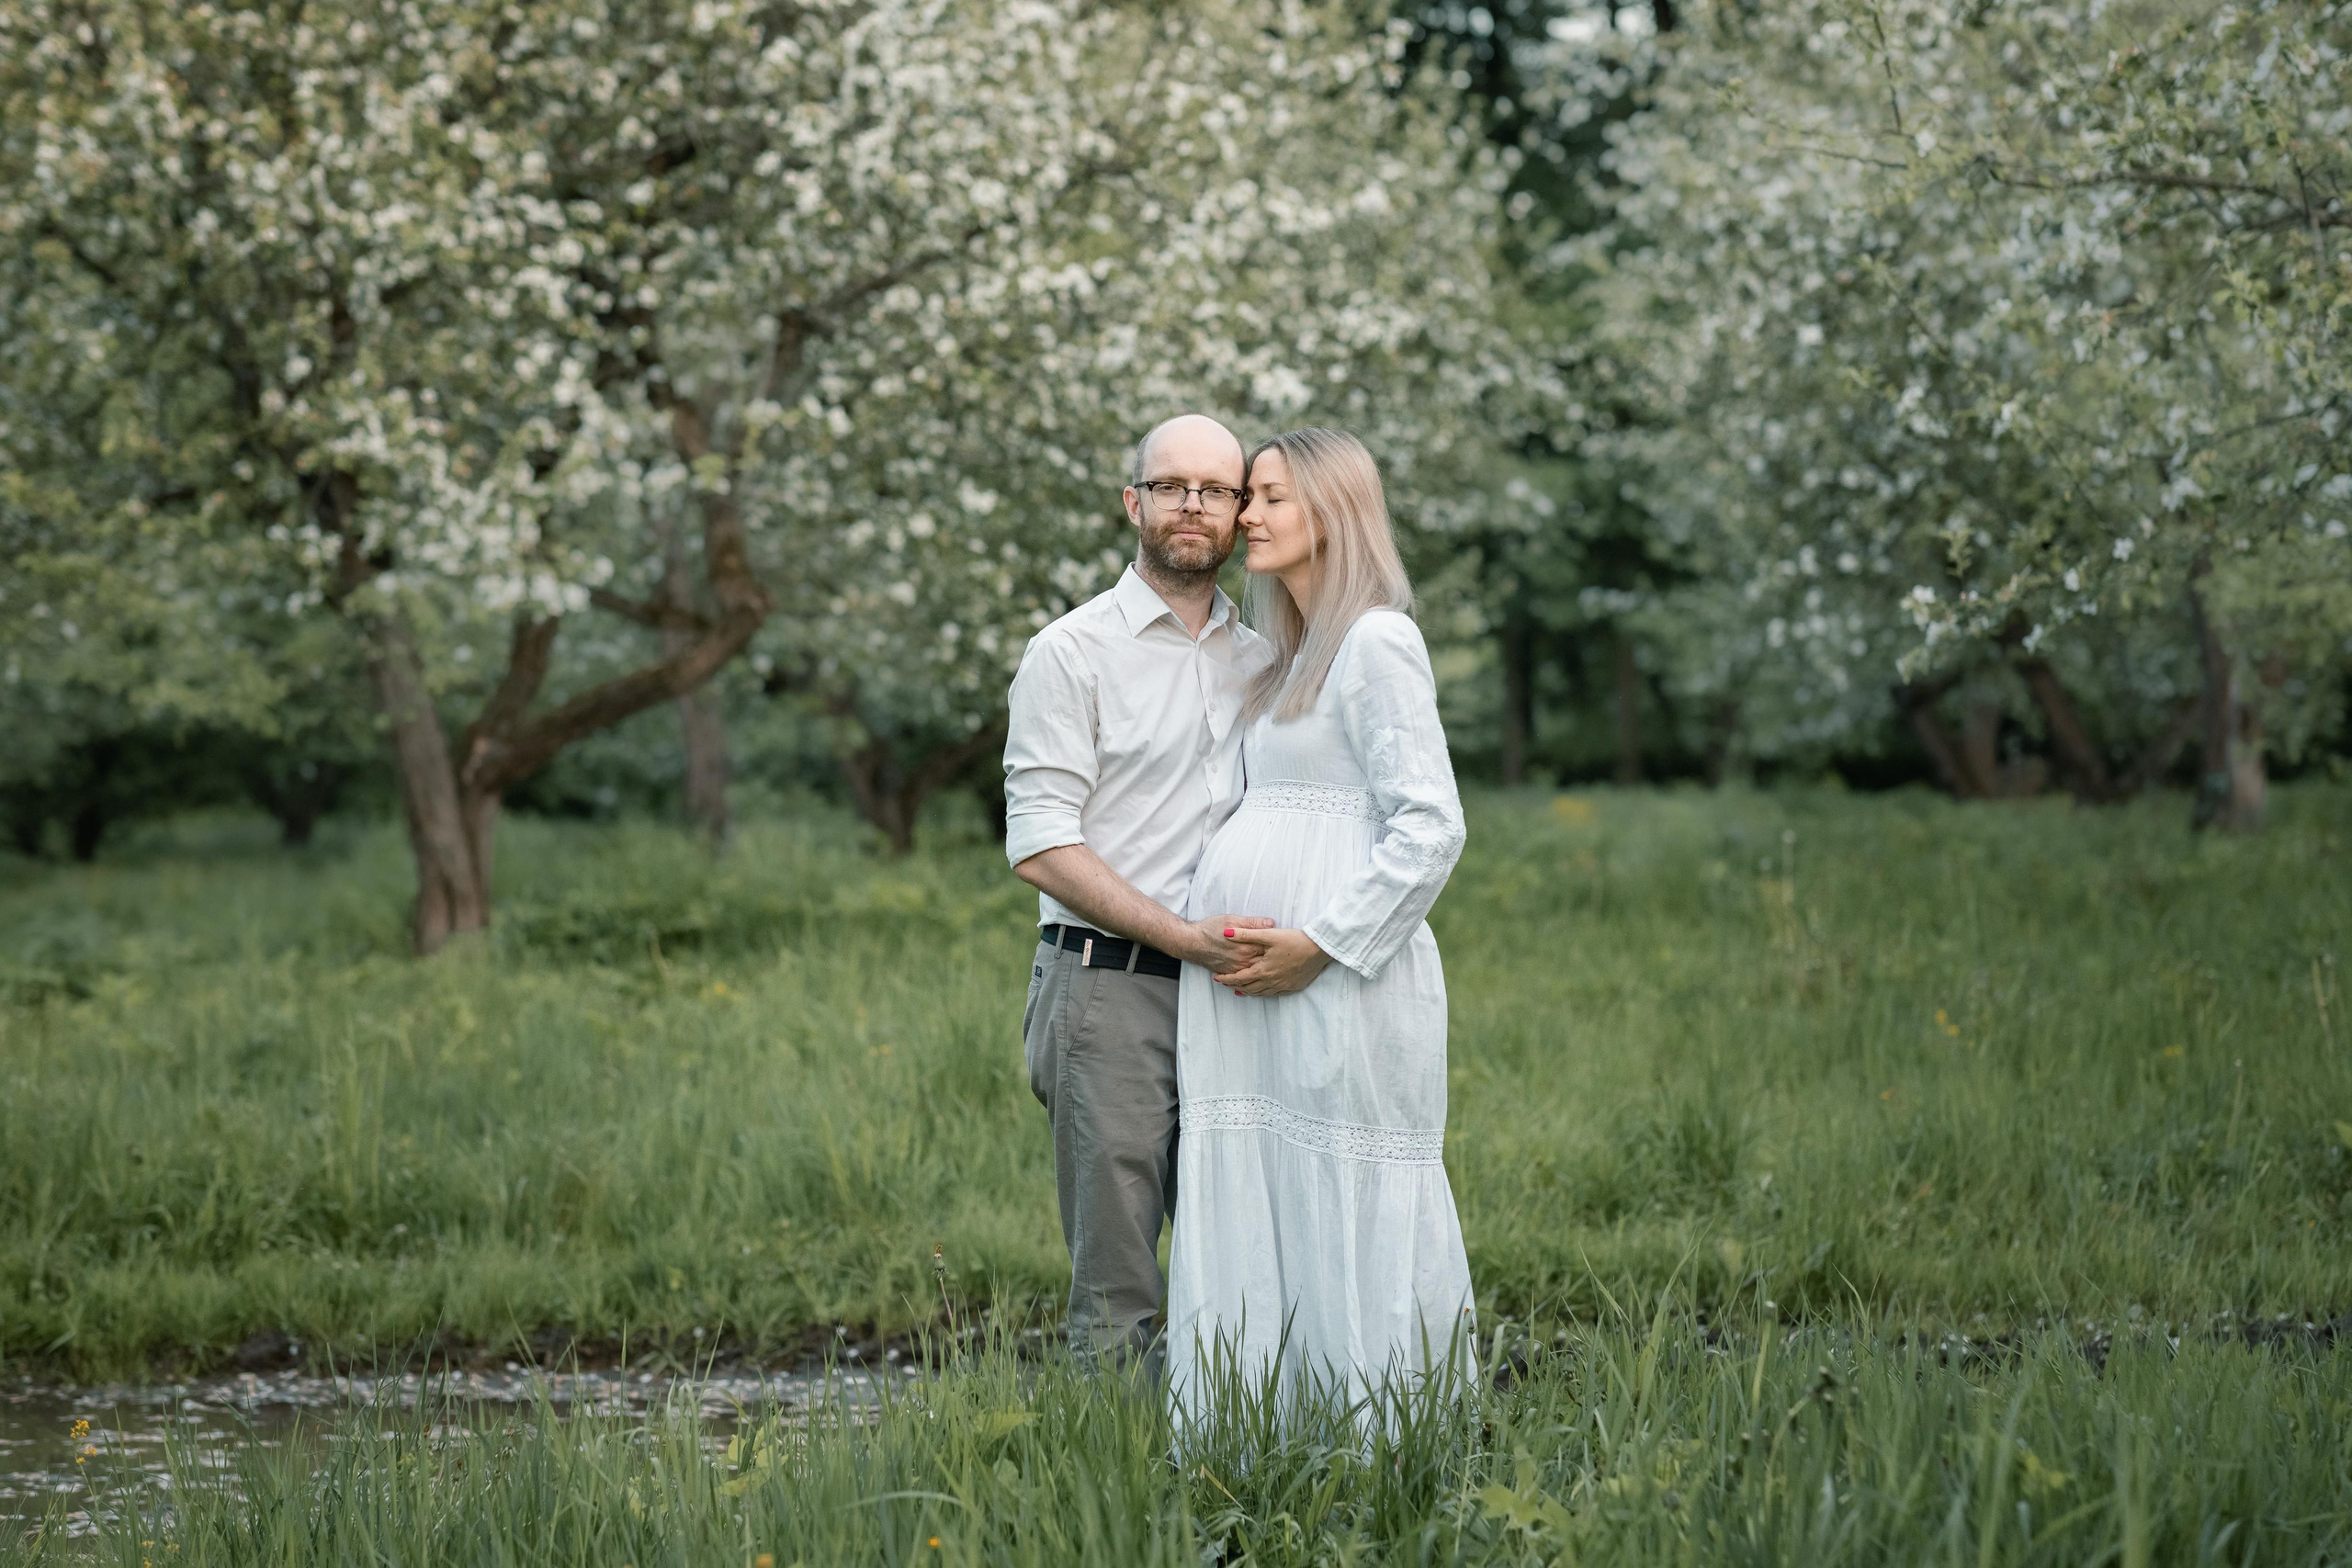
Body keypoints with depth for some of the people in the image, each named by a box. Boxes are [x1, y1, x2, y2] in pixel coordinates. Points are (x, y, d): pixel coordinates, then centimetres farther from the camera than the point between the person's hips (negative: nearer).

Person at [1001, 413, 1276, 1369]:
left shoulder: (1260, 662, 16)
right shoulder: (1073, 653, -2)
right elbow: (1041, 847, -9)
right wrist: (1182, 936, -17)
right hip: (1109, 992, -5)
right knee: (1116, 1290, -5)